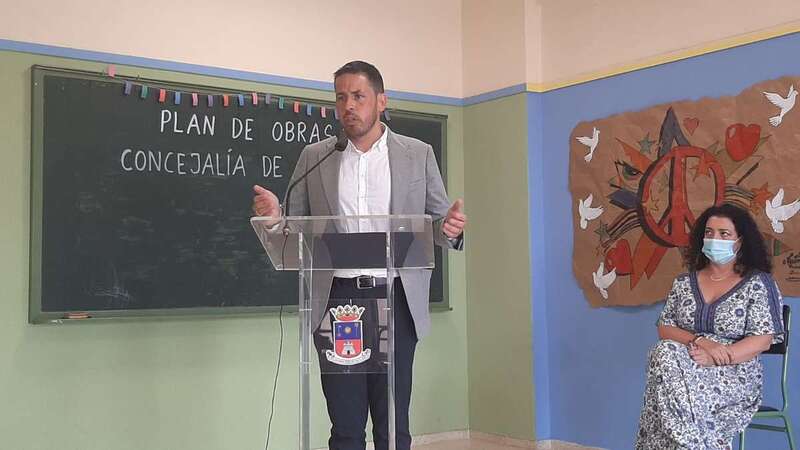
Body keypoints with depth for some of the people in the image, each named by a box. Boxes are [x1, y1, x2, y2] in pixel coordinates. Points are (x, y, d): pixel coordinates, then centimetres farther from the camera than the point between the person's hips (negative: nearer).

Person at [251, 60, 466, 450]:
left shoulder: (418, 155, 7)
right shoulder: (314, 157, 9)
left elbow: (438, 224, 7)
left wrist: (450, 227, -16)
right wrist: (273, 215, -14)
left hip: (396, 299, 0)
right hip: (338, 298, 1)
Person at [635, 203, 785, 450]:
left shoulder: (758, 283, 1)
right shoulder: (684, 282, 13)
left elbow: (763, 340, -7)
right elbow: (664, 328, 7)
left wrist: (713, 359, -20)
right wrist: (699, 342, -14)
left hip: (734, 375, -4)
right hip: (682, 367, 4)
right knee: (665, 352, -32)